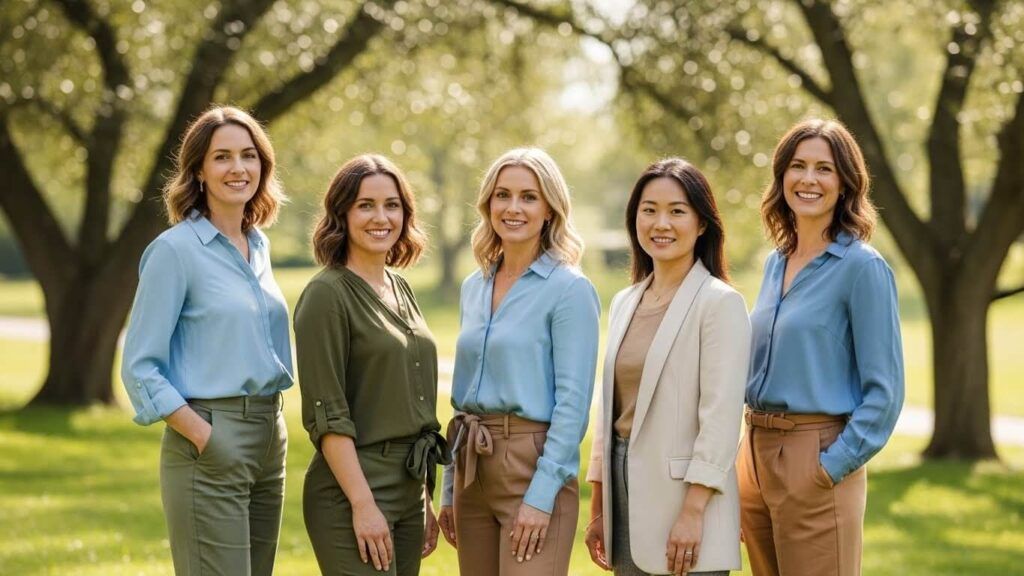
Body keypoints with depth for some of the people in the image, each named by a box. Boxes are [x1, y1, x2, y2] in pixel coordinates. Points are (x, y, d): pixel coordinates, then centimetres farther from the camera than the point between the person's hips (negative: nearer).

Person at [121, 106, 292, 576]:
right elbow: (139, 367, -10)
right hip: (211, 445, -7)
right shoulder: (175, 249, -8)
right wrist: (203, 436, -17)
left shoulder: (258, 245, 13)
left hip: (269, 437, 7)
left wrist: (273, 431, 13)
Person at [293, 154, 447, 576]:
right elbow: (326, 414, -15)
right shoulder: (328, 294, -10)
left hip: (408, 489, 8)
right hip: (352, 491, -8)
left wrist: (424, 501, 16)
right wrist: (363, 504, -20)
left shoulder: (400, 290, 14)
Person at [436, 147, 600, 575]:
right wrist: (449, 490, 15)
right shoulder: (474, 287, 12)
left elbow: (573, 401, -13)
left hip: (533, 467, -7)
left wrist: (542, 495, -19)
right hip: (473, 471, 7)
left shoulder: (569, 289, -8)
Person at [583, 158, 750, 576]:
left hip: (682, 490, -6)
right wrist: (598, 509, 13)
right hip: (626, 487, 6)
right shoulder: (625, 303, 13)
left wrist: (692, 512, -18)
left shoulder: (720, 303, -7)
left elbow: (721, 415, -13)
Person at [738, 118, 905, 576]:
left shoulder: (861, 267, -10)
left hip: (816, 459, -7)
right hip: (757, 455, 7)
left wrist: (835, 465, -16)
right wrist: (750, 450, 13)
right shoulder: (777, 263, 11)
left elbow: (884, 388, -12)